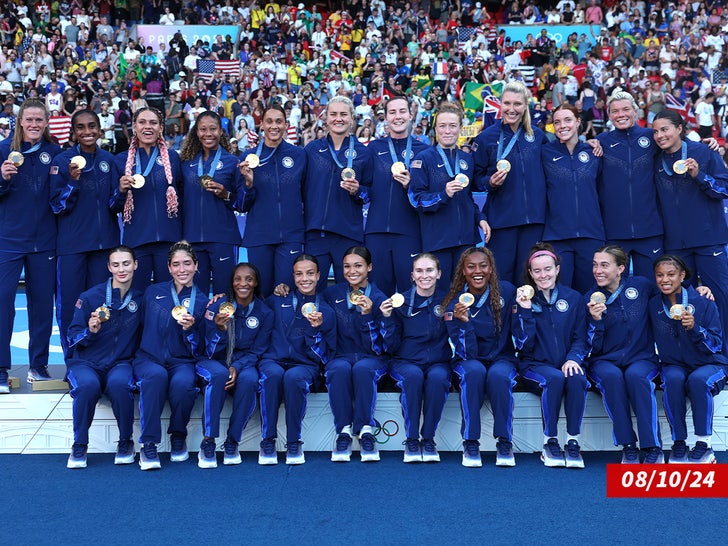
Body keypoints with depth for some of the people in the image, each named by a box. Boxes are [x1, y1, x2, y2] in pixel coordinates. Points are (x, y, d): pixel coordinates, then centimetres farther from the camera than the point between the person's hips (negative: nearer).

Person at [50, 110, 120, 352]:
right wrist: (72, 180, -19)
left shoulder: (108, 160, 7)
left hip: (104, 241, 3)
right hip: (72, 243, -3)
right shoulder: (62, 161, -3)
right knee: (69, 305, -1)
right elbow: (57, 205, -4)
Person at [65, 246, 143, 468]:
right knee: (88, 385, -35)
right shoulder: (90, 297, -1)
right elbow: (73, 337, 2)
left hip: (121, 364, 1)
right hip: (86, 363, 0)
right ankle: (79, 445, -13)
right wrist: (89, 331, -18)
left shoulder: (139, 299, 4)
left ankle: (125, 442, -12)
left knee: (119, 383, -34)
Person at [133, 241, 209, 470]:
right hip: (149, 358, 0)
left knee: (183, 382, -35)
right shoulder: (153, 292, 10)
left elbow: (198, 350, 3)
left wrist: (190, 329, -15)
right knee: (156, 375, -36)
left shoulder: (202, 301, 7)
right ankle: (148, 444, -28)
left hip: (183, 362, 0)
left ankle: (179, 437, -8)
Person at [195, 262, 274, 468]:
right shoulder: (217, 307, -7)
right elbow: (211, 351, -8)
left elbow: (257, 351, -1)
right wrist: (220, 329, -28)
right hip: (214, 362, -1)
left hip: (244, 364, 1)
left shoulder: (264, 313, -2)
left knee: (249, 379, -34)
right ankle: (208, 442, -29)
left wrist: (237, 367, -20)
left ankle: (232, 442, -20)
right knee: (219, 374, -36)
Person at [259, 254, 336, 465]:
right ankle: (267, 441, -24)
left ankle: (294, 443, -23)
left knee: (293, 377, -37)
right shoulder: (278, 301, 11)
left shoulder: (326, 312, 9)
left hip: (305, 366, -1)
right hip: (273, 360, 1)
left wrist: (317, 329, -11)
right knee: (274, 374, -36)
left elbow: (326, 357, 4)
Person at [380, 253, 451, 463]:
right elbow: (392, 347, -1)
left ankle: (428, 439, -19)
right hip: (406, 362, 0)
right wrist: (387, 319, -13)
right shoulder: (401, 302, 1)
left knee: (437, 377, -33)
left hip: (438, 362, 1)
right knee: (414, 375, -34)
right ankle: (411, 440, -21)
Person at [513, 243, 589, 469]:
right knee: (554, 378, -34)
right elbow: (523, 344, -6)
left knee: (576, 379, -33)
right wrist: (525, 311, -17)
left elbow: (580, 338, 6)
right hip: (535, 366, -1)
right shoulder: (524, 298, 2)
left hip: (566, 364, 1)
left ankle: (573, 443, -23)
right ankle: (550, 442, -20)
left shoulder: (573, 298, 8)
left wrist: (573, 358, -14)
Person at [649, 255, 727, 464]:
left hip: (709, 365, -2)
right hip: (675, 365, 2)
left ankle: (704, 445, -23)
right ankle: (678, 443, -22)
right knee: (673, 379, -33)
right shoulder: (653, 305, -1)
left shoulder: (703, 302, -10)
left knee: (697, 380, -35)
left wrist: (694, 328, -27)